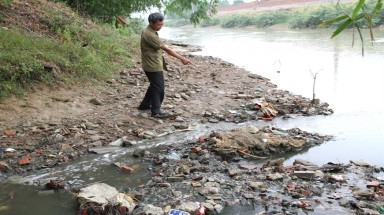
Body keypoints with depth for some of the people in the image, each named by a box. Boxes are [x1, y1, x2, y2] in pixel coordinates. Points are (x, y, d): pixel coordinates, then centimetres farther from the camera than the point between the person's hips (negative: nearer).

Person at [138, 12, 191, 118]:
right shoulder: (149, 34, -24)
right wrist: (181, 58, -24)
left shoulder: (149, 31, 9)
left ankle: (145, 105, 34)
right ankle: (156, 111, 7)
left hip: (152, 64, 10)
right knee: (159, 88, -1)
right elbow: (166, 49, -25)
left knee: (154, 86, 22)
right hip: (153, 66, -10)